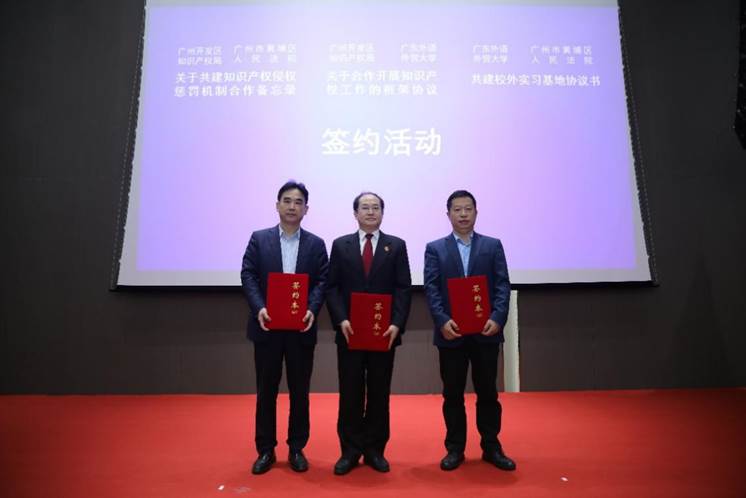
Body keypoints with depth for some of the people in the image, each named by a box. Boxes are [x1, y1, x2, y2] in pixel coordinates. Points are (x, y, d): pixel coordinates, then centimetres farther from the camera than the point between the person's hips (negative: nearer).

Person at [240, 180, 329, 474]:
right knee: (266, 390, 10)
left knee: (299, 391, 9)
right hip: (267, 326, 0)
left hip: (301, 328, 0)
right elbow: (248, 276, -2)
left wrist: (312, 309, -17)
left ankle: (296, 449, 24)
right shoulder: (259, 239, 5)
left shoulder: (316, 244, 6)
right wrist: (259, 308, -16)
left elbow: (322, 281, -1)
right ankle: (265, 450, 24)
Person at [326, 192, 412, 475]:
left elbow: (403, 289, -1)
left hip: (384, 332, 0)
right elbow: (332, 287, 2)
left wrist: (397, 324, -13)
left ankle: (375, 450, 22)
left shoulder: (397, 246, 5)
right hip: (350, 331, 0)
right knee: (350, 393, 6)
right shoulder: (340, 245, 7)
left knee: (380, 393, 8)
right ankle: (350, 451, 19)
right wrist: (341, 320, -12)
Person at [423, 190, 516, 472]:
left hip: (485, 331, 1)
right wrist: (442, 321, -17)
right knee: (452, 394, 9)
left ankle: (491, 447, 26)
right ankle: (455, 449, 22)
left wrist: (497, 318, -15)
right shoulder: (435, 248, 6)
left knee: (487, 392, 11)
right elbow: (431, 289, -3)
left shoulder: (493, 245, 8)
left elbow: (502, 285, 0)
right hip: (451, 332, 0)